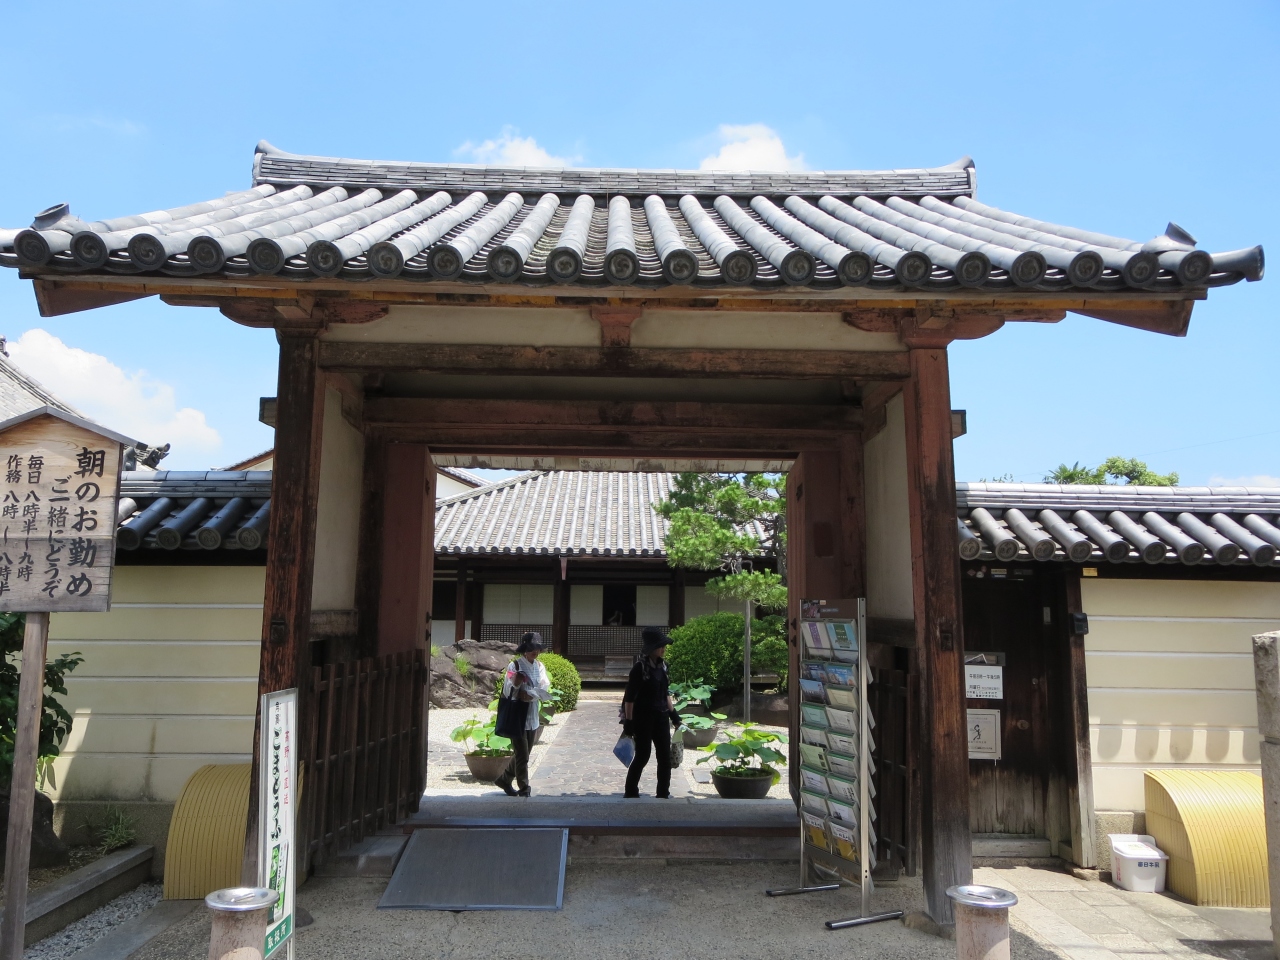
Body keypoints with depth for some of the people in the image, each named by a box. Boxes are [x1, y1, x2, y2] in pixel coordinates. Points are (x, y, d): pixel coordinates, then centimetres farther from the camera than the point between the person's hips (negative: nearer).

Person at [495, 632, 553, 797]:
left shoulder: (539, 667, 8)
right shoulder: (514, 666, -8)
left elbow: (544, 689, -6)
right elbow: (508, 692, -12)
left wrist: (529, 694, -21)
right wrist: (515, 683, -31)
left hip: (533, 717, 6)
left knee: (523, 754, 15)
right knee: (522, 755, -3)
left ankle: (504, 779, 32)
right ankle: (524, 788, 9)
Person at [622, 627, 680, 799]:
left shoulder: (663, 666, 6)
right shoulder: (640, 668, -15)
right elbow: (629, 697, -14)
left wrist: (672, 712, 16)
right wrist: (628, 721, -16)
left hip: (661, 717, 7)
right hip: (643, 718, -7)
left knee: (665, 756, 7)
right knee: (643, 755, 1)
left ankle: (663, 793, 18)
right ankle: (630, 792, 17)